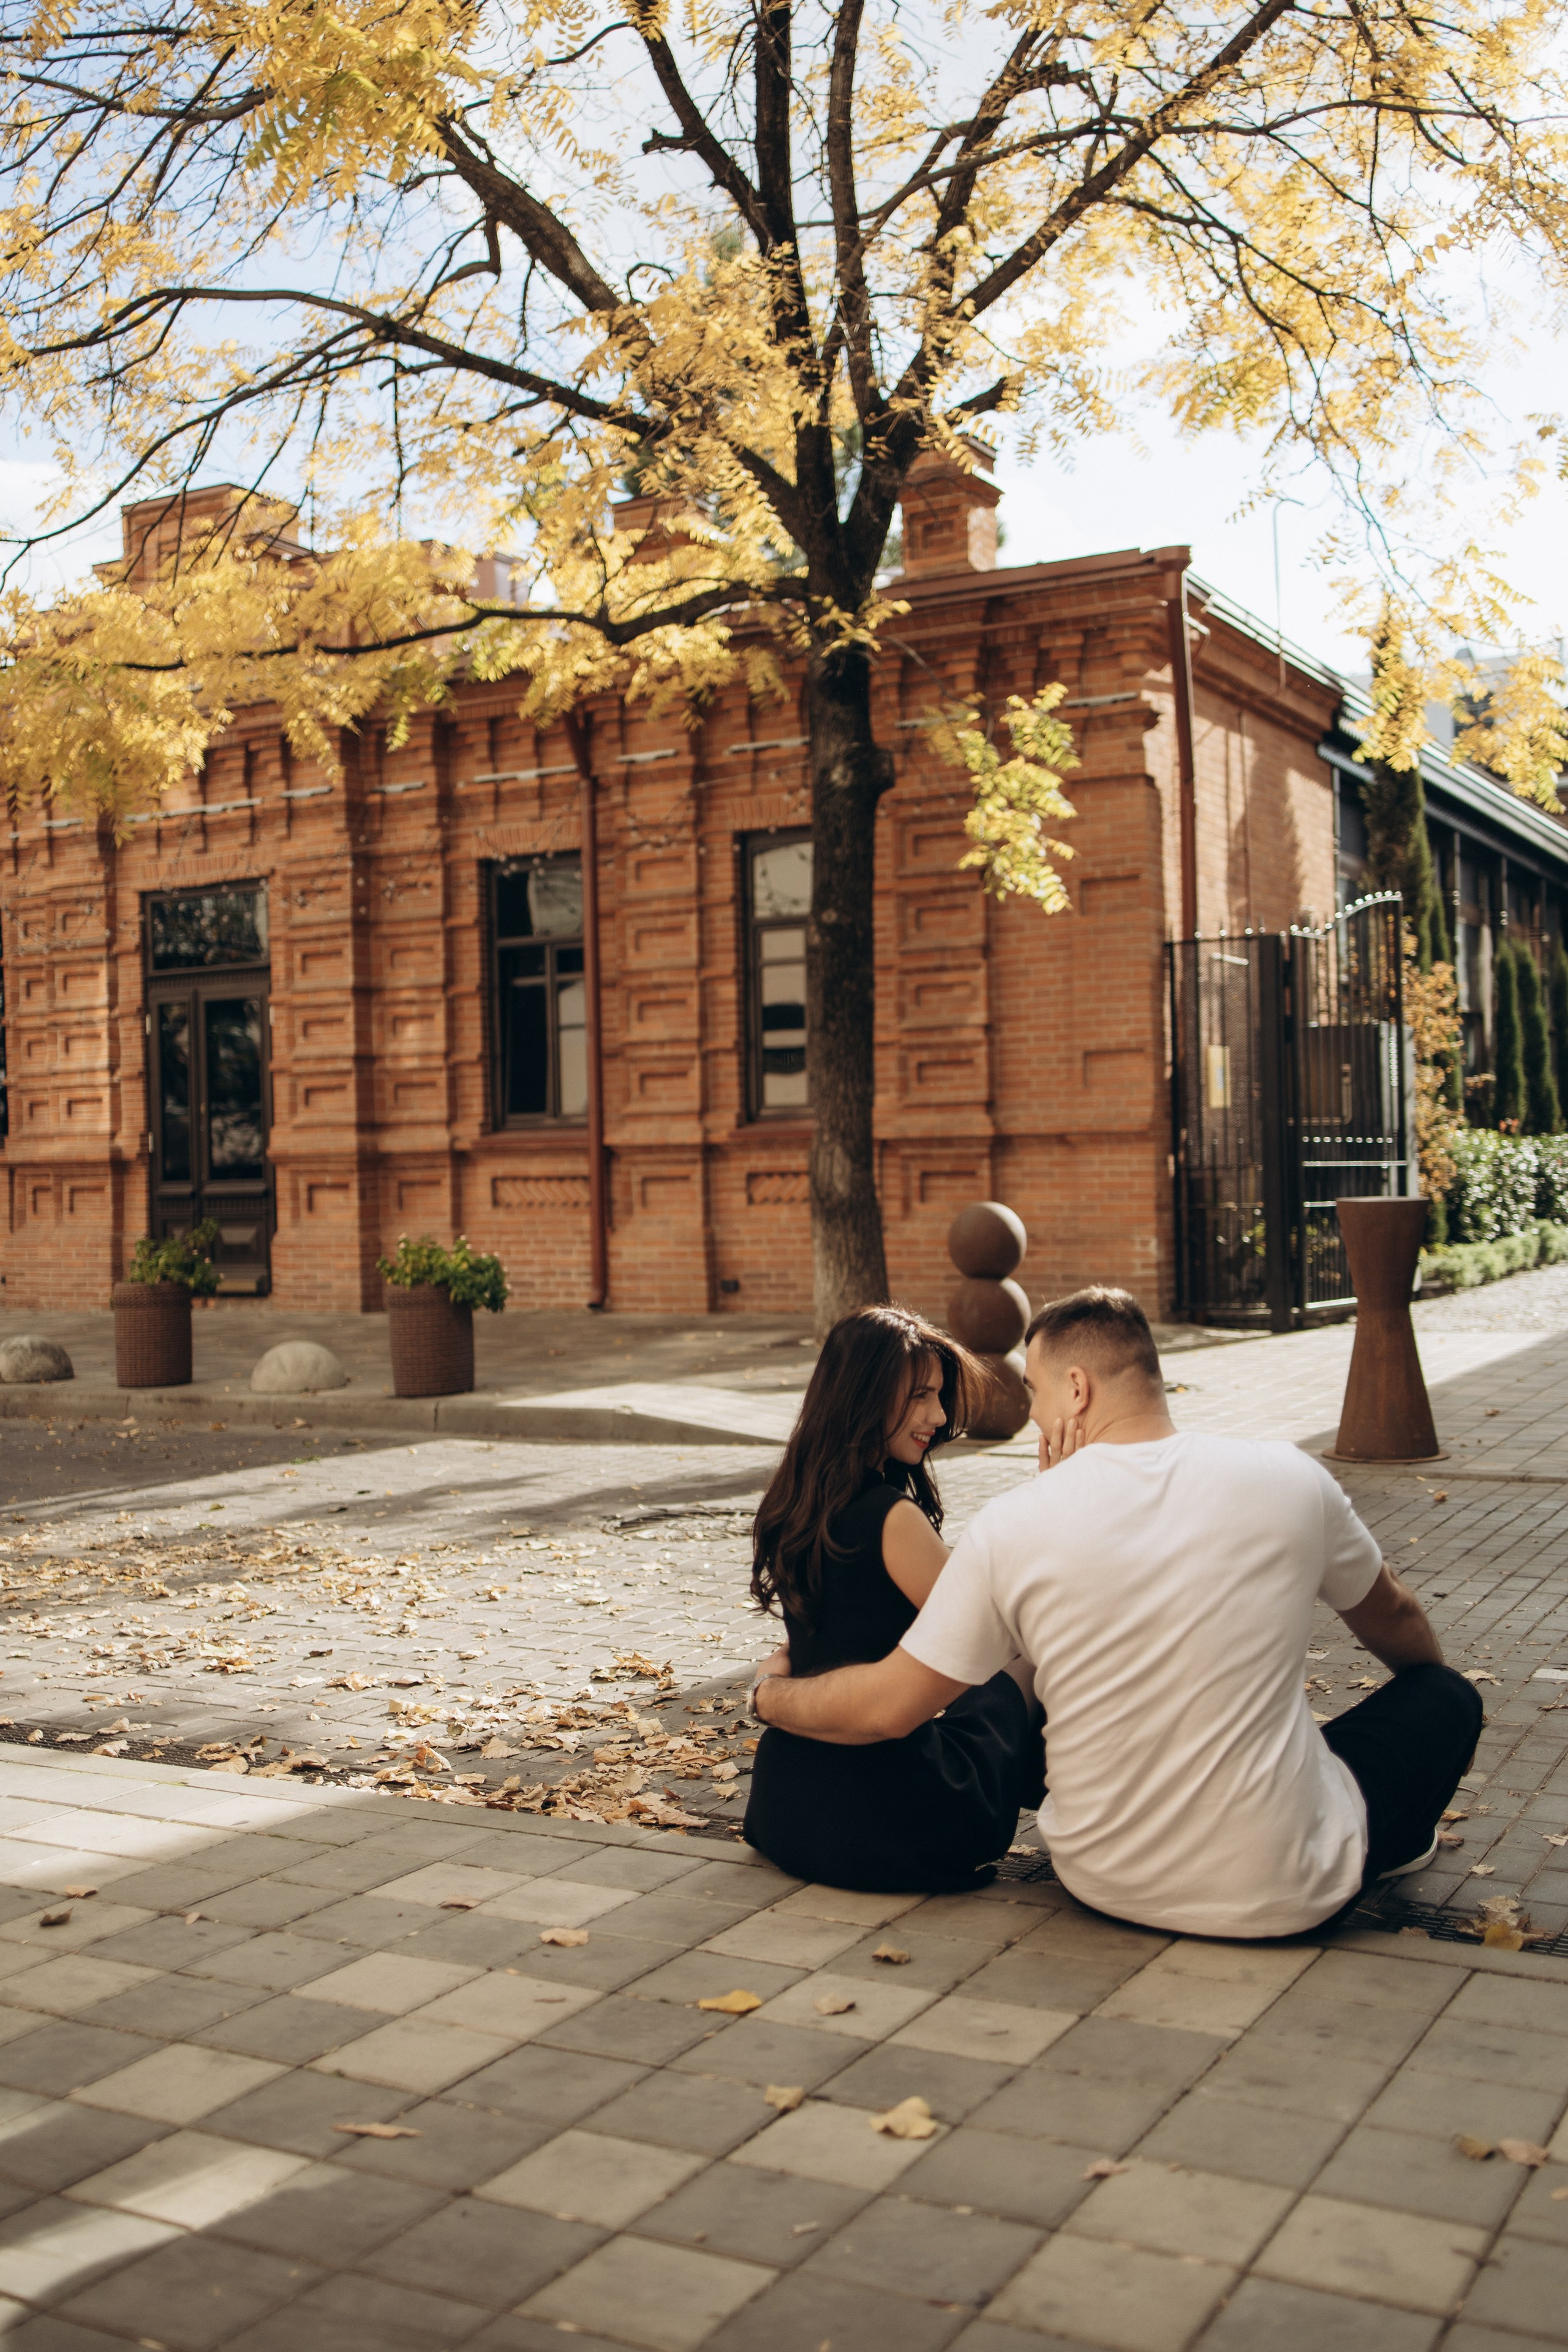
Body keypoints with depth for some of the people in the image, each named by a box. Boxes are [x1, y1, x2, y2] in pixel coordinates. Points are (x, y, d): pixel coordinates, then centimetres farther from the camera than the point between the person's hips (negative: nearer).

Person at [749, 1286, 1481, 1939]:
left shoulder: (1010, 1526, -14)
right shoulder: (1289, 1479, -10)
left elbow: (887, 1708, -7)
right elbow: (1394, 1620, 11)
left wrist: (771, 1692, 14)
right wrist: (1435, 1687, 34)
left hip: (1104, 1882, 2)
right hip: (1282, 1893, -1)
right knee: (1447, 1695, 20)